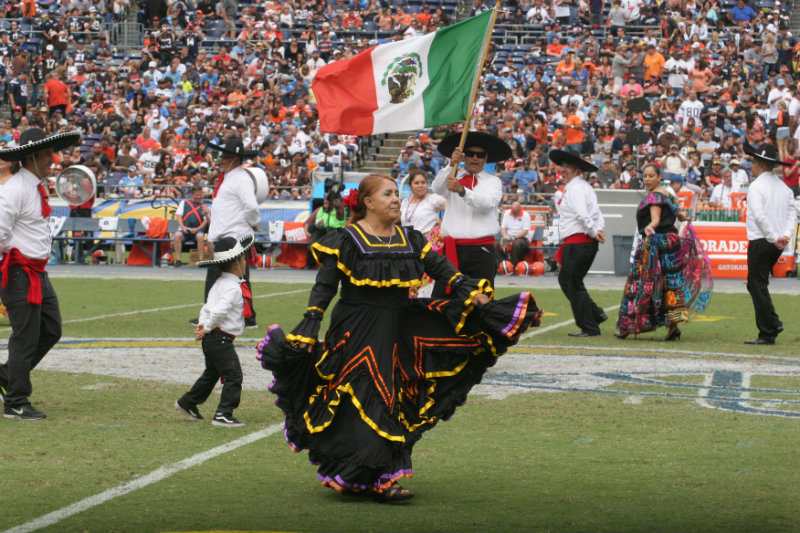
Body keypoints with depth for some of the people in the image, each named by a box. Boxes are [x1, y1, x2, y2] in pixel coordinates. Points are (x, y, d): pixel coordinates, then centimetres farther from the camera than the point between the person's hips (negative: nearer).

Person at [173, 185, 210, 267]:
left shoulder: (204, 206, 18)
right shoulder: (184, 203, 21)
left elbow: (206, 221, 8)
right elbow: (178, 216, 11)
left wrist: (197, 229, -9)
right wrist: (183, 227, -7)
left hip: (197, 230, -1)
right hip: (184, 229, 1)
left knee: (200, 236, -35)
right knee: (177, 235, -32)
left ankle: (201, 259, -31)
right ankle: (178, 259, -29)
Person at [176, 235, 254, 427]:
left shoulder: (220, 283, 15)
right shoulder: (233, 287, -18)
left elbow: (207, 307, 18)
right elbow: (219, 310, -27)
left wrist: (203, 324, 5)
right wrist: (207, 329, -16)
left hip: (211, 339, 10)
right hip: (221, 339, -10)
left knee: (211, 373, 24)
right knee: (233, 376, -8)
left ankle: (187, 403, 36)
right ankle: (223, 414, -10)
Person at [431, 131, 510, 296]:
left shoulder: (493, 181, 8)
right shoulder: (452, 177, 13)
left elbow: (488, 203, -12)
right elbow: (437, 189, -8)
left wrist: (461, 190, -28)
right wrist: (452, 164, -23)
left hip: (481, 251, -1)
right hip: (452, 249, 1)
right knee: (440, 297, -2)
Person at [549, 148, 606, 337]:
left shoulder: (574, 188, -13)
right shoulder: (584, 187, 20)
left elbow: (582, 215, -23)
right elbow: (597, 214, 18)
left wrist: (594, 233, -11)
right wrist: (598, 231, 2)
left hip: (577, 242, -10)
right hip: (587, 242, 10)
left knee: (573, 284, -4)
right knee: (565, 280, 16)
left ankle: (589, 327, -1)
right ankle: (596, 313, 14)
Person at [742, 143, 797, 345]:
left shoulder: (756, 187, -12)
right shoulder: (783, 187, 12)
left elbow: (760, 216, -20)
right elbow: (792, 212, 8)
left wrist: (773, 238, -15)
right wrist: (786, 235, -2)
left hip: (761, 243, -8)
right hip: (777, 245, 8)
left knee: (758, 286, -2)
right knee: (756, 284, 20)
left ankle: (767, 334, -3)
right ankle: (773, 323, 11)